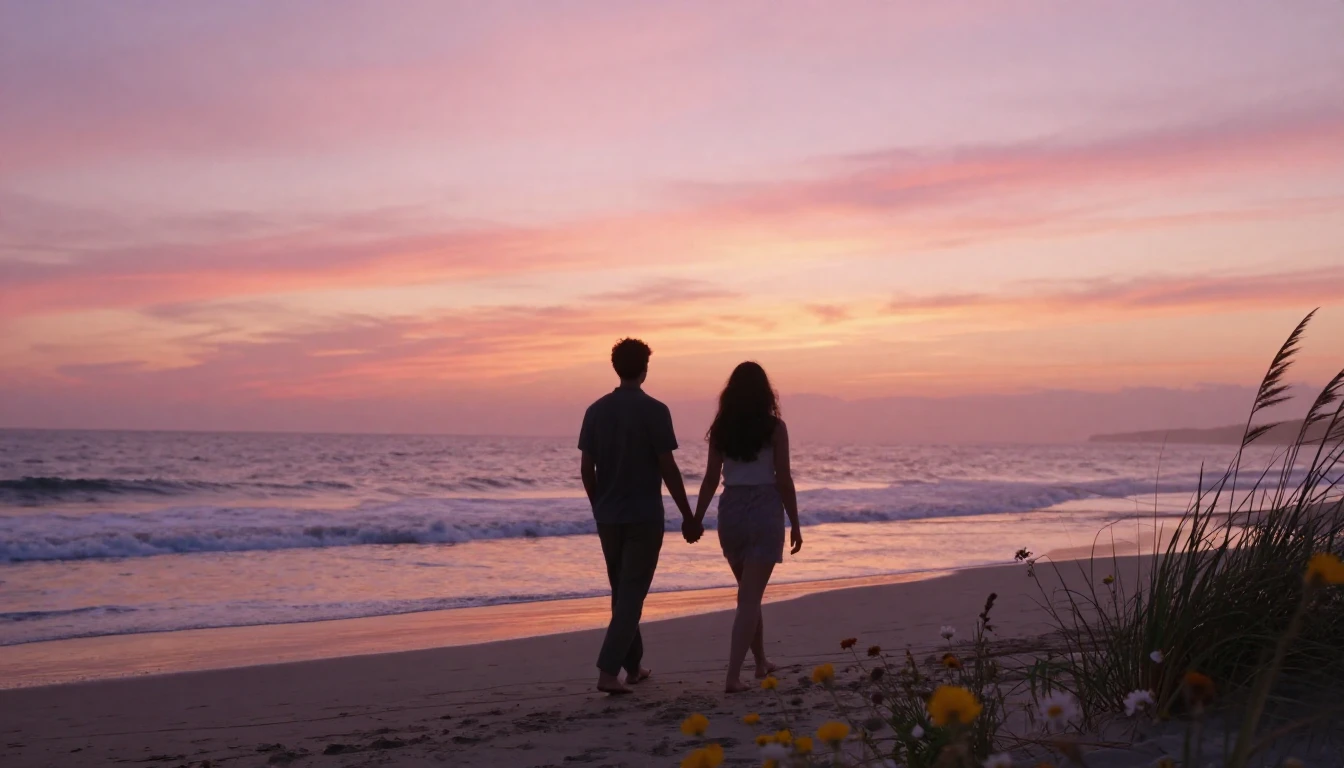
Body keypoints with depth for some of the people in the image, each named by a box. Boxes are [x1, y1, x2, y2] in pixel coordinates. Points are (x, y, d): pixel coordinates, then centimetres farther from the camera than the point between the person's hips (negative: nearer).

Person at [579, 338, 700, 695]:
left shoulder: (596, 411, 3)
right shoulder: (654, 411, -11)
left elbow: (587, 469, 5)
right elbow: (668, 468, -11)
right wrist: (688, 516, -4)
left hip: (608, 517, 5)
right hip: (644, 517, -5)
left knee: (622, 591, 17)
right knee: (632, 594, -2)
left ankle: (633, 666, 24)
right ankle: (608, 670, -13)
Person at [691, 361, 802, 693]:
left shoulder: (721, 428, 2)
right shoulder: (774, 428, -7)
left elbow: (711, 479, 2)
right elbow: (783, 480, -7)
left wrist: (696, 520, 10)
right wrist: (795, 524, 1)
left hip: (730, 510, 4)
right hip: (765, 511, -4)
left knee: (748, 591, 20)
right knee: (751, 597, -3)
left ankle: (761, 662, 33)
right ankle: (733, 675, -13)